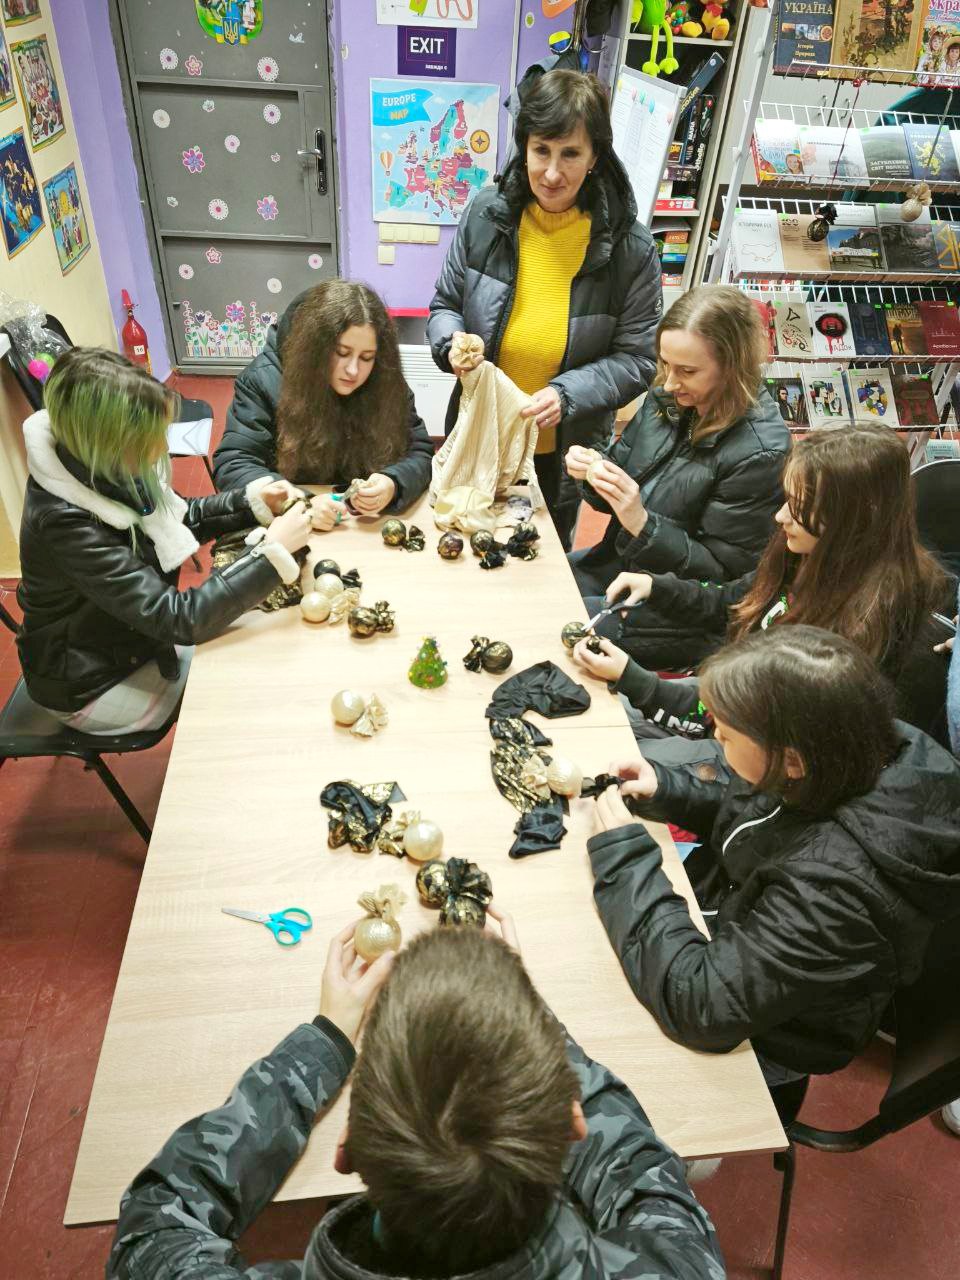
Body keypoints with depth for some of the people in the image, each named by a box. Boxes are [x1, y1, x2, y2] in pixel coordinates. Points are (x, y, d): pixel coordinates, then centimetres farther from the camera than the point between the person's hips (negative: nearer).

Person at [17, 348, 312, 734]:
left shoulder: (97, 467, -13)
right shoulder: (67, 525, -35)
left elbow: (179, 520, 5)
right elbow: (181, 619, -35)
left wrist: (251, 501, -10)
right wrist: (273, 549, -32)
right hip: (96, 685, -7)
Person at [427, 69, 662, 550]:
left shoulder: (630, 248, -15)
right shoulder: (487, 212, -9)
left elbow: (637, 359, -11)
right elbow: (445, 304, 3)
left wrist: (567, 394, -27)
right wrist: (453, 344, -20)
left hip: (561, 453, -2)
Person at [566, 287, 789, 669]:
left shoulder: (759, 453, -23)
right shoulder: (667, 401, -3)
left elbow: (723, 572, -19)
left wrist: (642, 523, -29)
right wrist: (592, 472, -13)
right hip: (616, 565, 7)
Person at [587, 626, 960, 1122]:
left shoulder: (838, 882, -42)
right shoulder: (854, 761, -19)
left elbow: (699, 1004, -37)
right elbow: (745, 810, 3)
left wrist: (625, 858, -31)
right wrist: (663, 789, -12)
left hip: (756, 1041, -6)